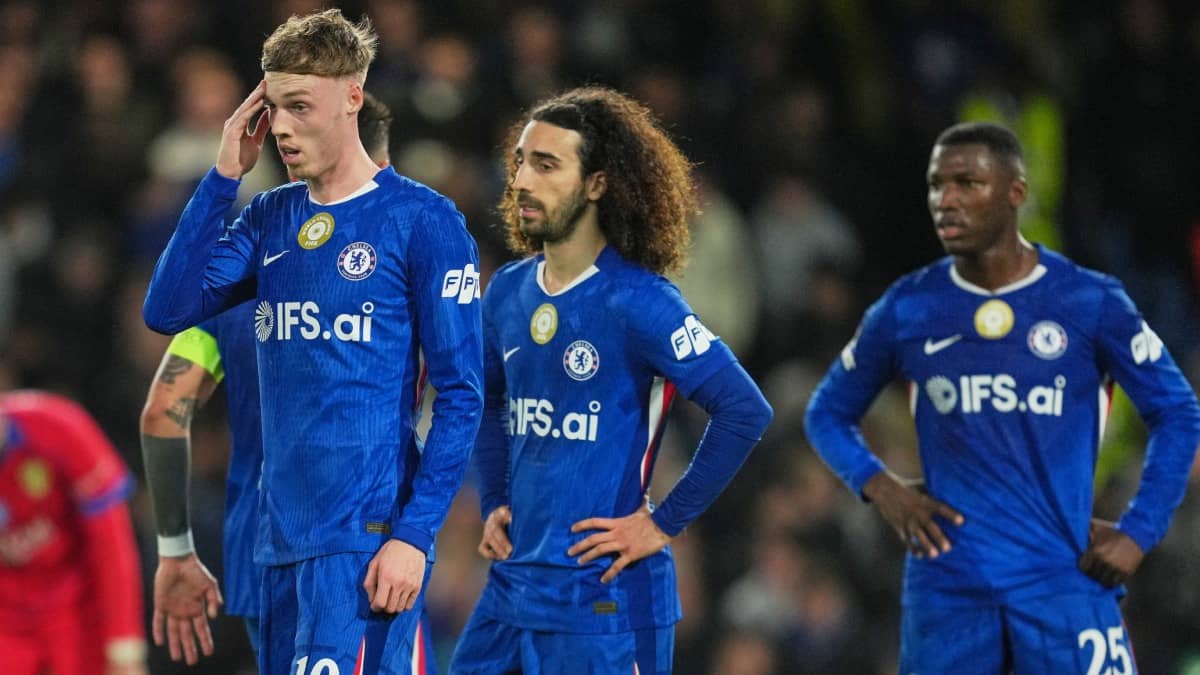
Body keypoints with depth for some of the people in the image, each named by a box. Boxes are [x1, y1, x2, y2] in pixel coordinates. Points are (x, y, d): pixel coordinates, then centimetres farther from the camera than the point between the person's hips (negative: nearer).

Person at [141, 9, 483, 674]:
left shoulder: (421, 220, -6)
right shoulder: (269, 218, 13)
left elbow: (460, 395, -7)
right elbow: (167, 311, 2)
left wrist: (414, 535, -15)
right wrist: (223, 176, 0)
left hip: (365, 539, -7)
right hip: (282, 537, 7)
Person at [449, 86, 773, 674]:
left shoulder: (636, 301, -12)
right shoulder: (508, 291, 9)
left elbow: (745, 412, -17)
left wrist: (664, 522, -13)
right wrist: (494, 505, 14)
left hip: (605, 597, -7)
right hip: (512, 581, 7)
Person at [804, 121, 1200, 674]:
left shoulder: (1091, 303, 0)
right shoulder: (906, 311, 6)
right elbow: (829, 413, 18)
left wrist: (1138, 533, -3)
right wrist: (878, 485, -1)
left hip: (1063, 582, -2)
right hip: (947, 586, 2)